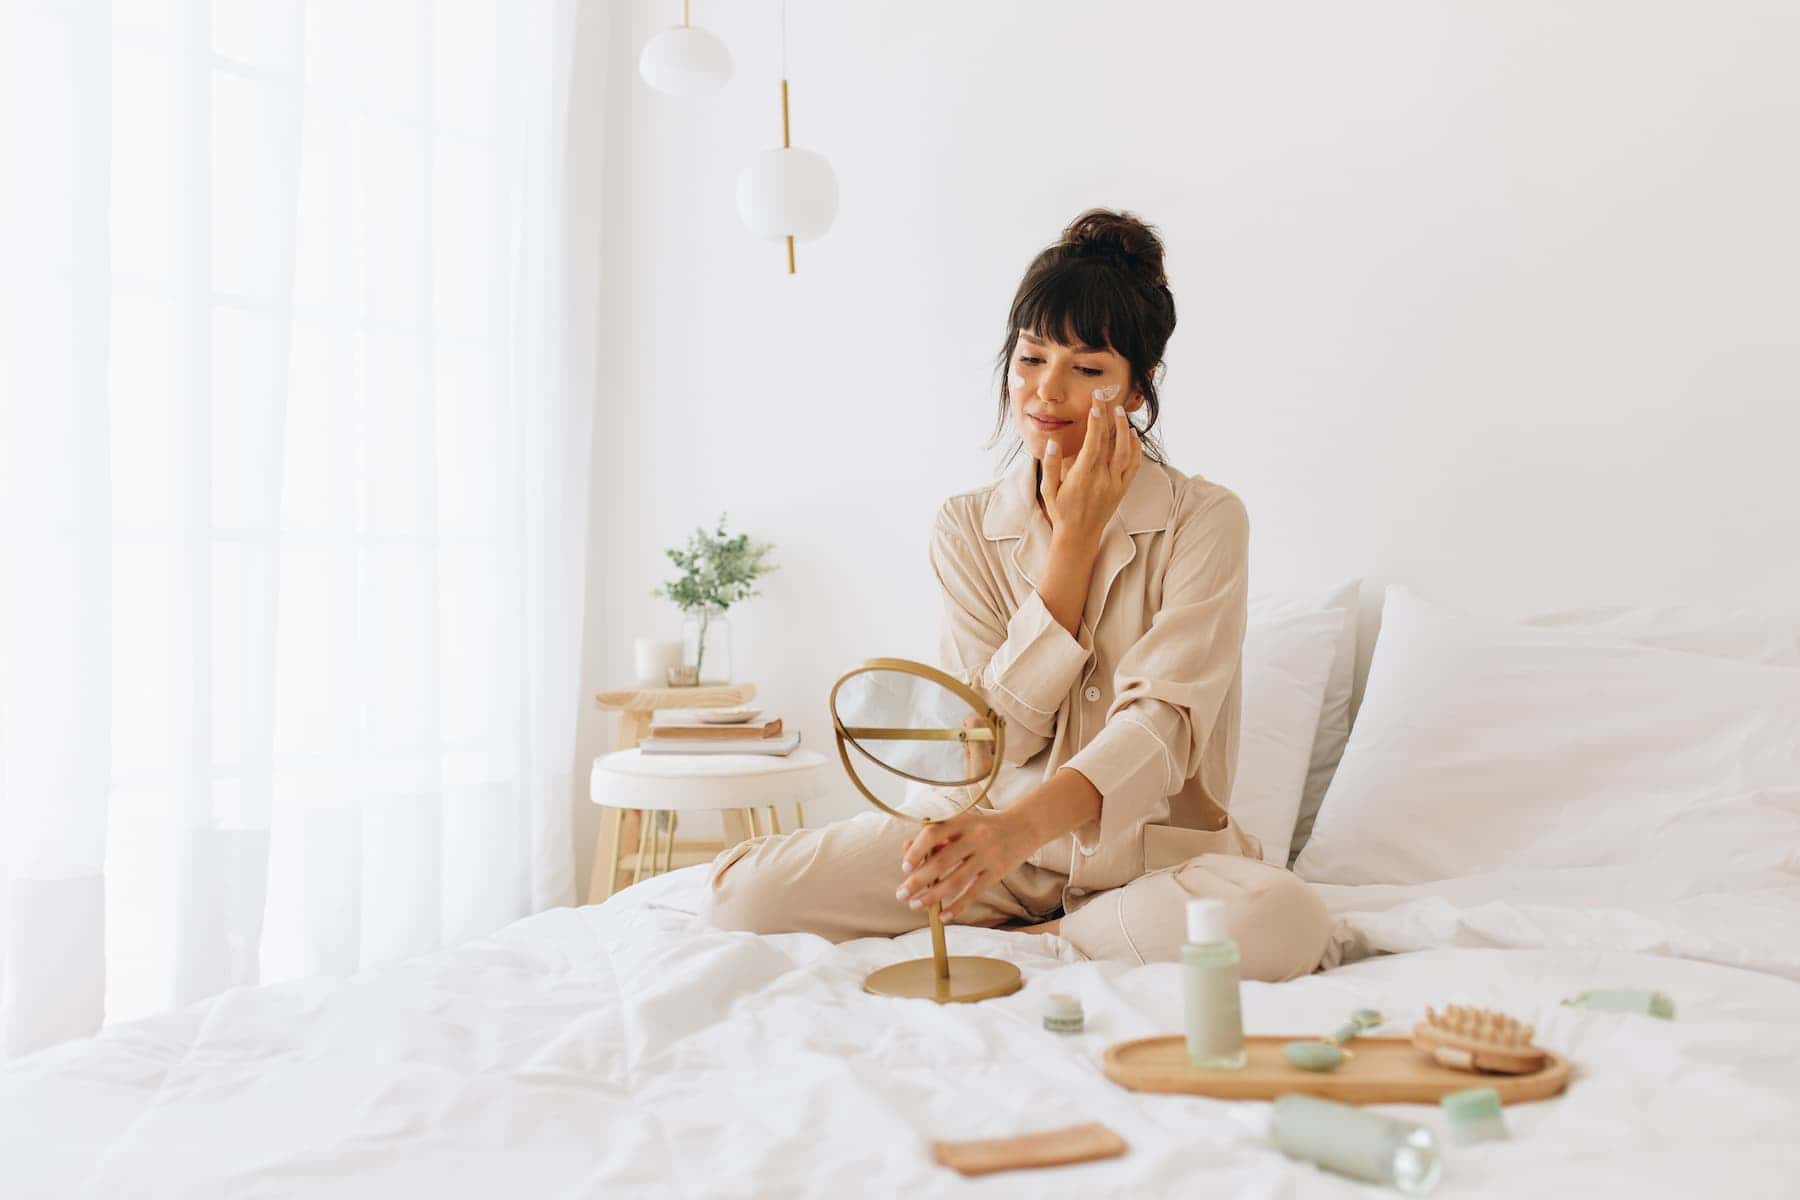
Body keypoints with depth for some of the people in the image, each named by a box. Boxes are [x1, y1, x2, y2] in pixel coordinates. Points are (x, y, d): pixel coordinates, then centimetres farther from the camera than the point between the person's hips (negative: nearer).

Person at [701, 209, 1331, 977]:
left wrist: (1026, 823, -39)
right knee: (746, 892, -18)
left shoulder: (1206, 522, -7)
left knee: (1280, 921, -36)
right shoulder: (965, 528, 2)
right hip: (998, 835, 2)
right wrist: (1072, 541, -12)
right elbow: (997, 734, -7)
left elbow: (1162, 721, -20)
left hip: (1153, 844, -1)